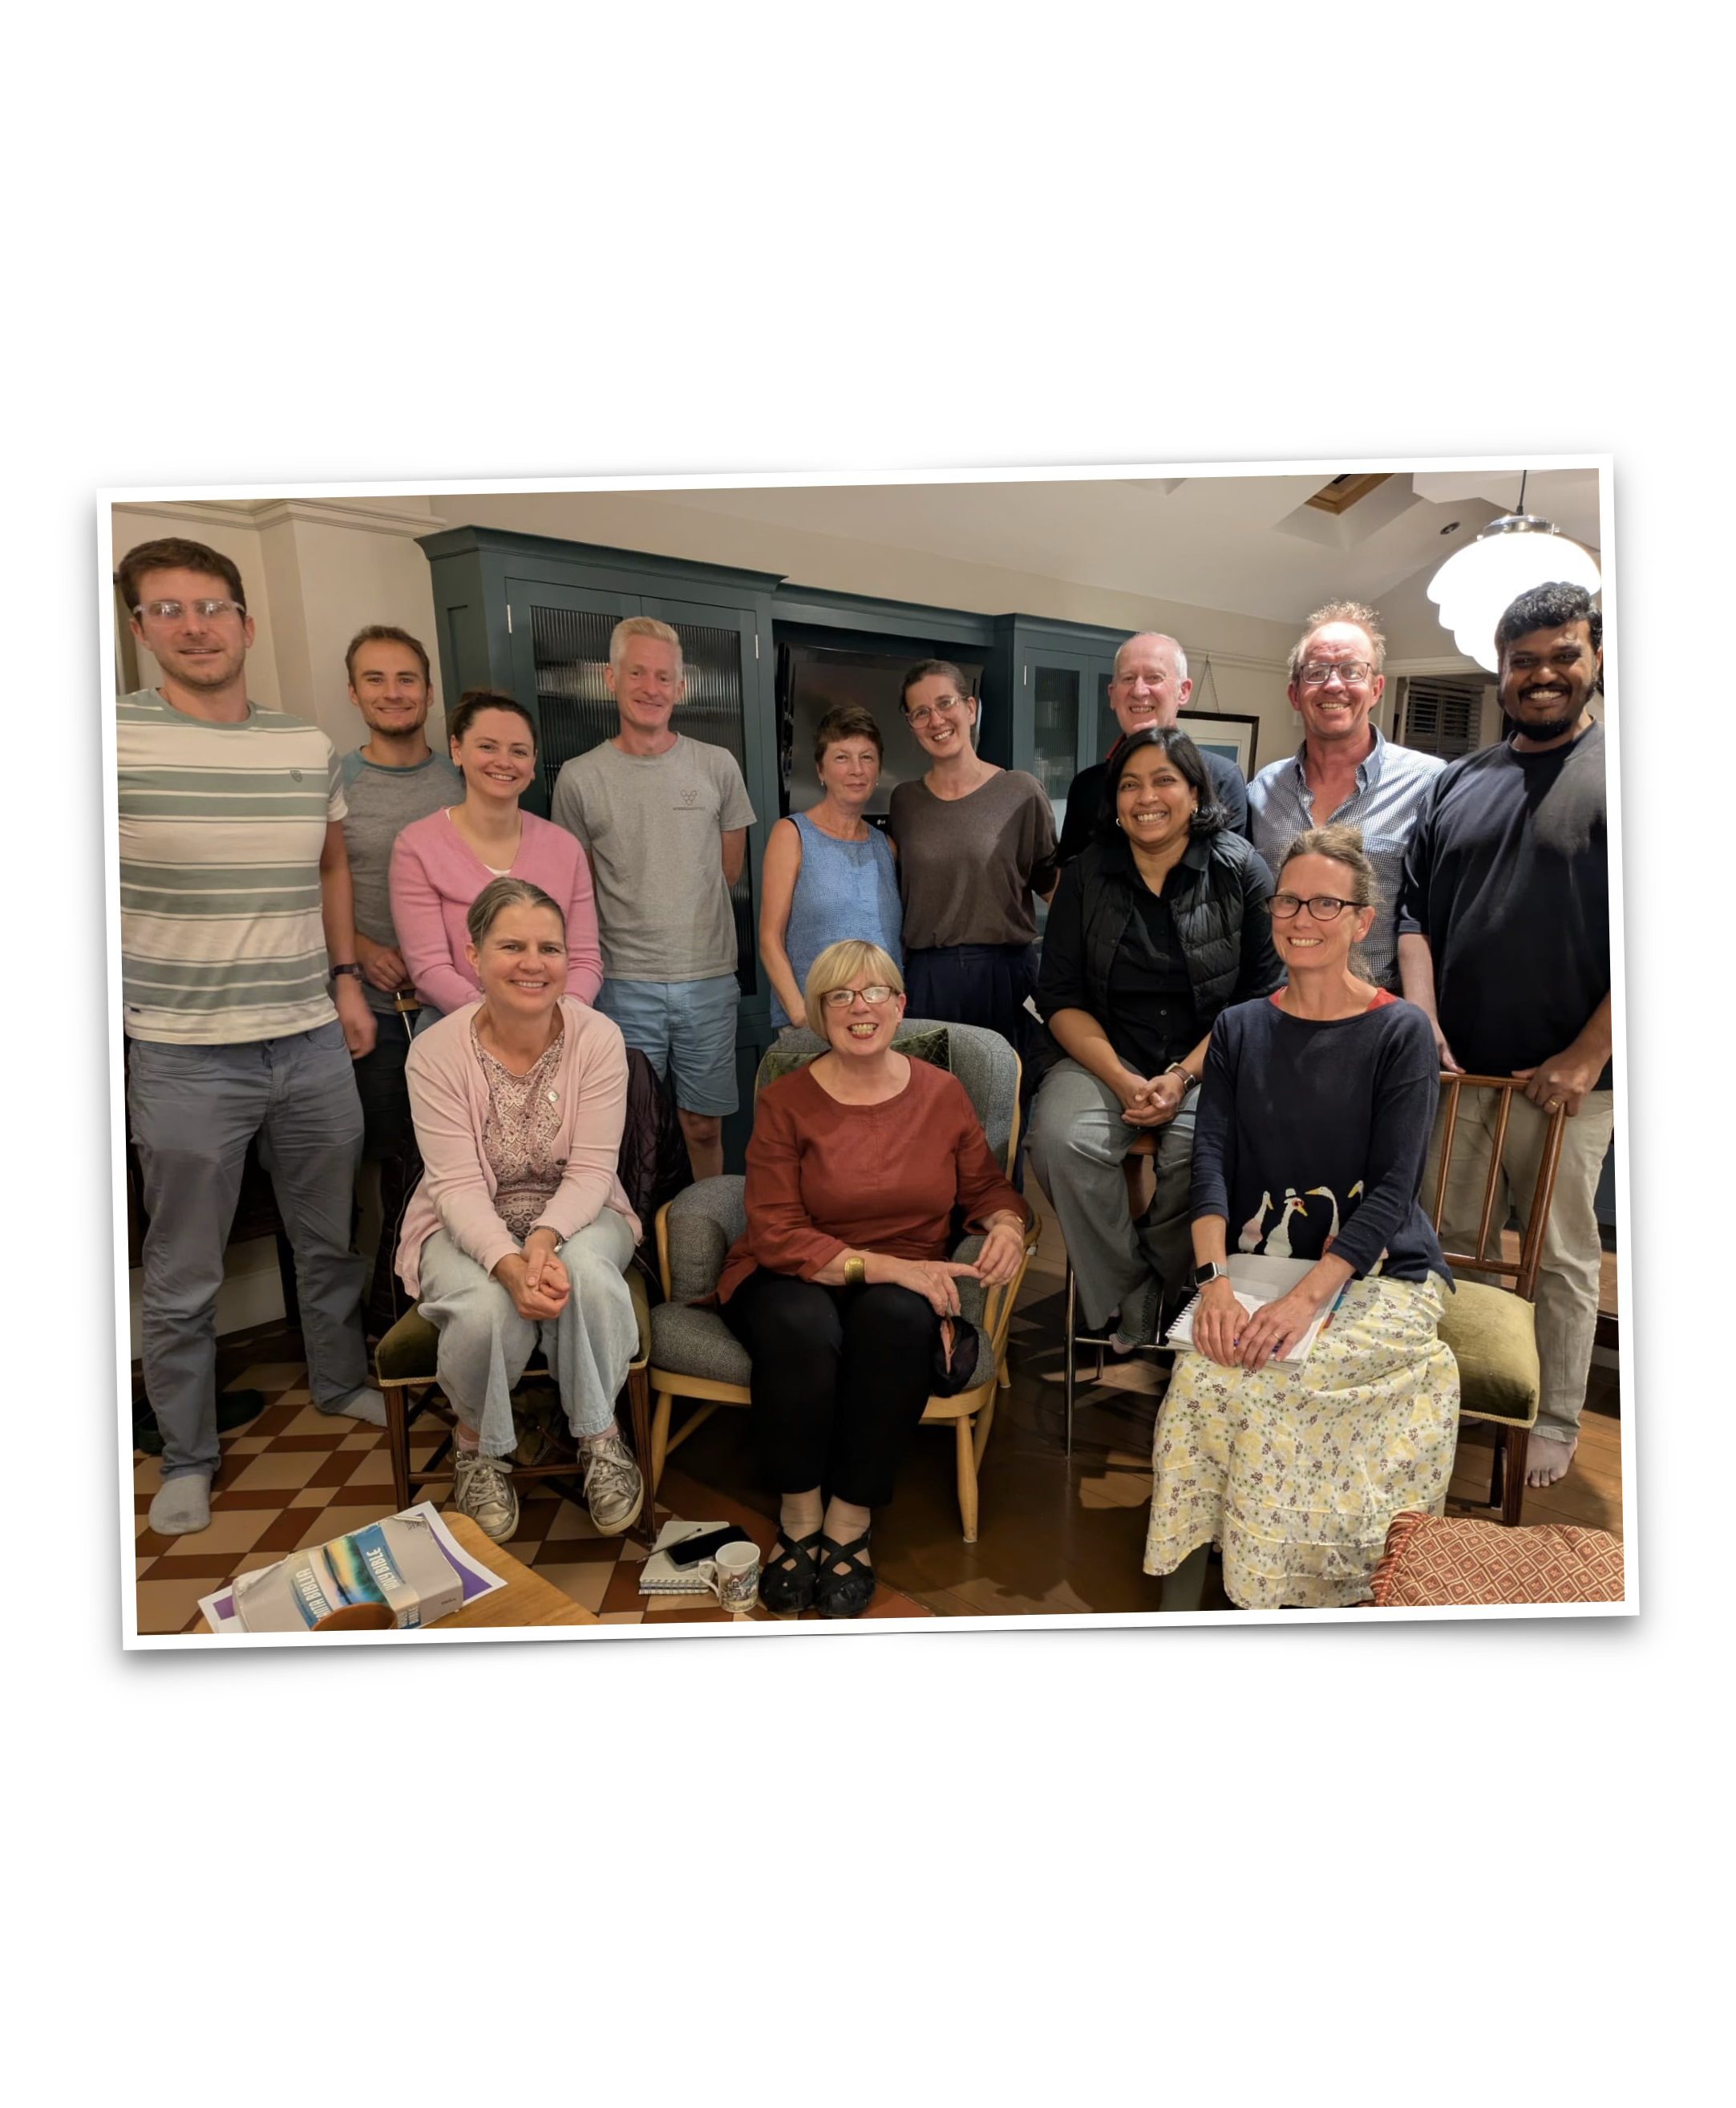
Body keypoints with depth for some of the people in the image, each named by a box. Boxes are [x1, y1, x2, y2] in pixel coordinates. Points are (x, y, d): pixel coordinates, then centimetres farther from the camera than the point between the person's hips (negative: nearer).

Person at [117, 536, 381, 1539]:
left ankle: (343, 1386, 40)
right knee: (184, 1283, 9)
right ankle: (188, 1458, 27)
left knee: (331, 1241, 19)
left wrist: (346, 979, 11)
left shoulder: (311, 745, 5)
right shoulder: (120, 735, -8)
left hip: (314, 1042, 4)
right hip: (184, 1057, -4)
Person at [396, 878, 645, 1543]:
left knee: (586, 1273, -34)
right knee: (488, 1308, -32)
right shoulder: (437, 1051, -14)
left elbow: (591, 1171, -14)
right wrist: (511, 1264, -36)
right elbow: (459, 1187, -18)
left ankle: (600, 1436, -9)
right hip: (469, 1229, 0)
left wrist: (544, 1240, -34)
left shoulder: (598, 1039, -12)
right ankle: (478, 1445, 2)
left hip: (575, 1217, 1)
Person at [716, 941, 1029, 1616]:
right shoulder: (784, 1103, -4)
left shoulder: (942, 1093, 4)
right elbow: (776, 1236, -12)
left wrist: (1006, 1225, -9)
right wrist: (881, 1265, -25)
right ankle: (799, 1517, -13)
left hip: (904, 1285, 2)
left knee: (898, 1319, -35)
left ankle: (850, 1523, -19)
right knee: (802, 1327, -36)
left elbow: (987, 1187, 16)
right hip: (795, 1281, -1)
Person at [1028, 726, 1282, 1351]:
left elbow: (1261, 995, -3)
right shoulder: (1085, 877, 6)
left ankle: (1158, 1302, -7)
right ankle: (1125, 1304, -11)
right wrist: (1124, 1081, -13)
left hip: (1210, 1061, -2)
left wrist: (1183, 1077, -15)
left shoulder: (1239, 871, 1)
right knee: (1062, 1139, -29)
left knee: (1198, 1149, -33)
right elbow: (1060, 999, 2)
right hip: (1104, 1057, 2)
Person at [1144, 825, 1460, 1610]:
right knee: (1205, 1365, -27)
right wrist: (1214, 1278, -19)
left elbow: (1391, 1189, -10)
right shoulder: (1239, 1028, 10)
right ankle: (1183, 1584, -9)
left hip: (1379, 1271, -2)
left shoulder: (1401, 1032, -2)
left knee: (1277, 1378, -30)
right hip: (1261, 1259, 3)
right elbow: (1211, 1157, -1)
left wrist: (1308, 1296, -25)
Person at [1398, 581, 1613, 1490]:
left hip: (1568, 1078, -4)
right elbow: (1416, 910, 12)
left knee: (1562, 1257, 9)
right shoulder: (1459, 783, 12)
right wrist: (1423, 1023, 0)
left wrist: (1586, 1056, -13)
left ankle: (1556, 1421, 24)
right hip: (1457, 1071, 4)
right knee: (1452, 1242, 12)